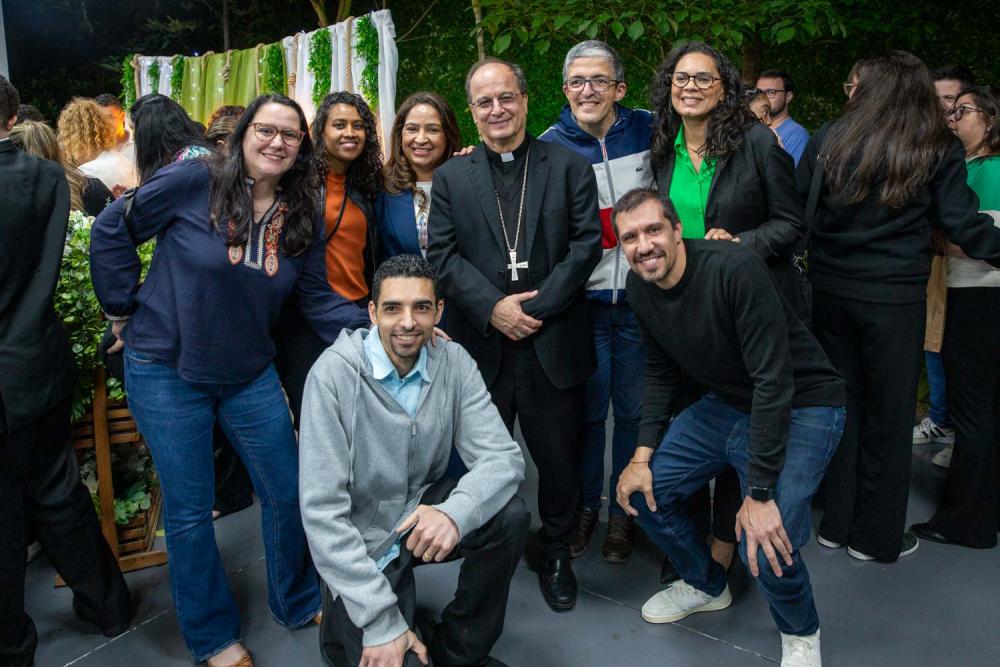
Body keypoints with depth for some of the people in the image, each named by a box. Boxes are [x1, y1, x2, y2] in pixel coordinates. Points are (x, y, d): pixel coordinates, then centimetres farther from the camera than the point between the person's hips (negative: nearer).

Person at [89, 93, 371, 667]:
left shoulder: (302, 216, -1)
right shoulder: (195, 181, -14)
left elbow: (318, 299, -1)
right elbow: (113, 229, -6)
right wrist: (125, 308, -4)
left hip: (250, 375, 4)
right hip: (167, 370, -3)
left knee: (288, 492, 10)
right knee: (189, 510, 8)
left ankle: (299, 603, 36)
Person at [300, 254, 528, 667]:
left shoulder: (453, 362, -7)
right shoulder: (334, 373, -20)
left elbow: (503, 457, -15)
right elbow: (321, 508, -22)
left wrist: (456, 511, -38)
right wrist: (382, 622, -25)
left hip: (423, 514, 4)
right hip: (357, 542, -4)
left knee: (509, 516, -21)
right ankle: (343, 628, 13)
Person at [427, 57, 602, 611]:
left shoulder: (569, 167, 5)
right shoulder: (450, 177, 9)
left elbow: (586, 245, -4)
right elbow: (442, 254, 0)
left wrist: (535, 308, -13)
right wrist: (492, 307, -14)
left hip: (552, 343, 0)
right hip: (480, 343, 1)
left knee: (558, 458, 11)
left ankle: (555, 552, 34)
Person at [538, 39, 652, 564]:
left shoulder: (648, 129, 2)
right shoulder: (549, 146, -1)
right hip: (582, 301, -1)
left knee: (633, 408, 10)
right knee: (587, 408, 8)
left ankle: (624, 512, 28)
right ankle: (583, 506, 29)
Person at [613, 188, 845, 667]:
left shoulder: (736, 269, -28)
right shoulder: (640, 287, -5)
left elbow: (773, 381, -28)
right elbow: (660, 373, 6)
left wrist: (760, 492, -27)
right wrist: (643, 455, -2)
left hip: (800, 407, -7)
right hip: (726, 404, 7)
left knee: (766, 544, -24)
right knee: (642, 489, 2)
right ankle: (707, 584, 30)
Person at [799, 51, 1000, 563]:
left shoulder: (827, 140, 0)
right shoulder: (938, 150, -4)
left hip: (828, 290, 3)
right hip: (893, 296, -2)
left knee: (840, 405, 15)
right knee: (887, 415, 10)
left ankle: (836, 523, 27)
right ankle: (876, 536, 22)